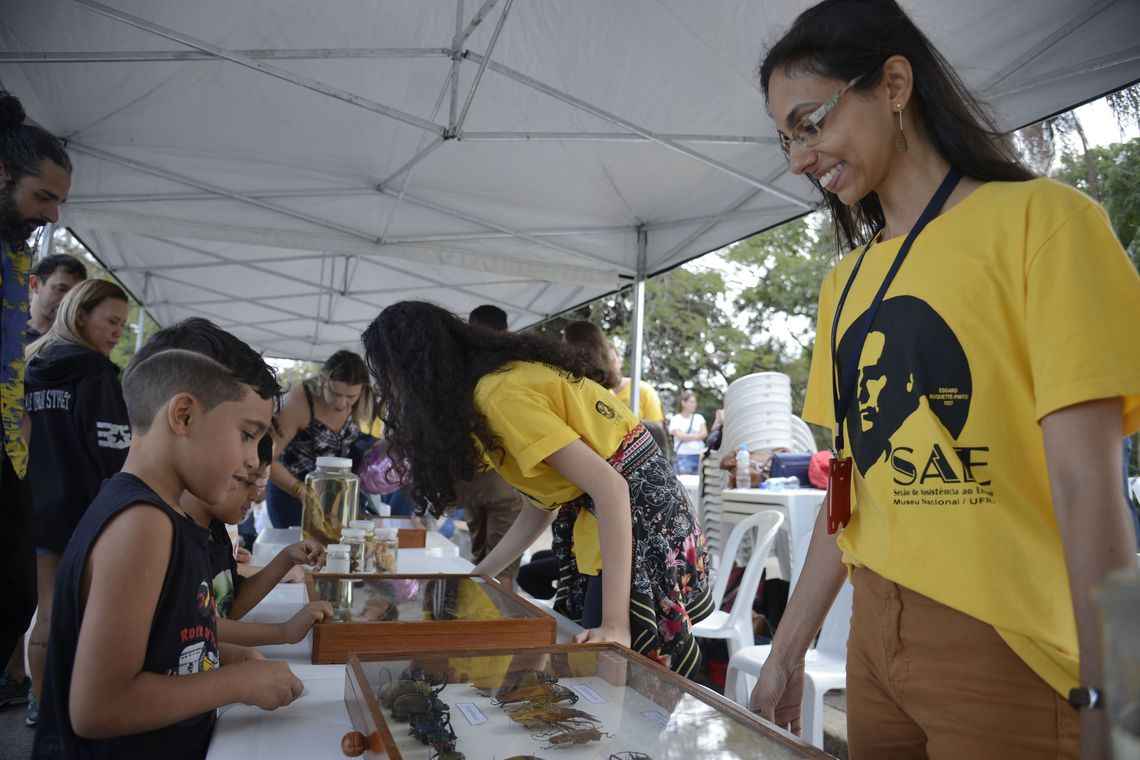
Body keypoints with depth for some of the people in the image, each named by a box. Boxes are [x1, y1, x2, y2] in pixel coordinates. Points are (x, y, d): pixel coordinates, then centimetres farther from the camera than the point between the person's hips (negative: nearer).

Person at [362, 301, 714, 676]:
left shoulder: (501, 393, -20)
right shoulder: (502, 377, 9)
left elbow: (609, 487, -26)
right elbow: (544, 502, 13)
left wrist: (615, 623, -28)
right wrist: (477, 576, 16)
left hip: (638, 518, -9)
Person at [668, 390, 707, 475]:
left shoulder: (699, 417, 13)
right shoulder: (675, 419, 2)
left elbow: (704, 434, 2)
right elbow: (680, 436, -9)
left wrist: (687, 436, -9)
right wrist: (697, 436, 0)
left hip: (698, 456, 4)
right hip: (683, 456, -4)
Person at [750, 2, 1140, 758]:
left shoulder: (1039, 220, -9)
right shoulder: (844, 283, 8)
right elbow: (852, 484, 10)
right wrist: (789, 648, 12)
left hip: (1006, 648, -5)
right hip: (876, 637, 6)